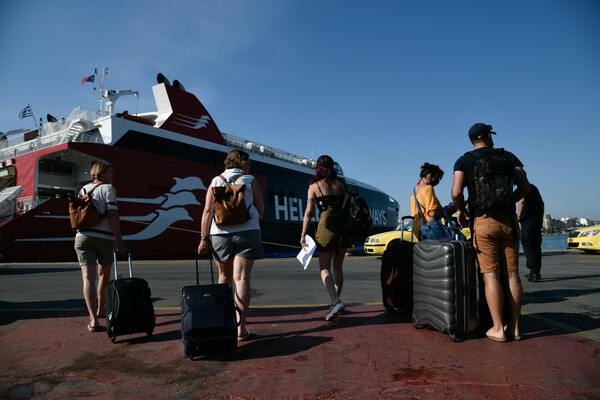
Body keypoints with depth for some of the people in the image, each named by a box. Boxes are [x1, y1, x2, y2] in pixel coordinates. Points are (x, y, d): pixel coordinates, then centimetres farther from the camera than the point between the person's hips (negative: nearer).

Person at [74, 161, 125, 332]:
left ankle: (93, 319, -17)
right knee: (104, 273, 18)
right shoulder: (107, 188, -2)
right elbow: (113, 215, -12)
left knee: (88, 278, -6)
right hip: (105, 237, -3)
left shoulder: (83, 189, 16)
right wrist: (119, 240, -13)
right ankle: (100, 310, 32)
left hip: (83, 236, 3)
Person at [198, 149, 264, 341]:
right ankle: (240, 328, -9)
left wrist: (204, 238, -1)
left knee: (225, 276, 19)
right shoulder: (250, 181, 5)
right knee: (242, 279, -5)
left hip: (220, 234, 2)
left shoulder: (215, 182, 9)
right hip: (247, 232, -2)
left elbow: (207, 211, 0)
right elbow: (260, 210, 6)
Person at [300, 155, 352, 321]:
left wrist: (303, 235, -4)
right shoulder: (341, 183, 10)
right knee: (337, 266, 15)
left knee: (324, 268, 2)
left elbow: (309, 212, -5)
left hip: (327, 224, -4)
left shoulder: (314, 186, 0)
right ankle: (335, 303, 20)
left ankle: (336, 301, -18)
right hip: (344, 224, 4)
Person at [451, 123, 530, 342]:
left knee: (491, 276, 0)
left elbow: (456, 192, -10)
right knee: (511, 275, 7)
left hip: (483, 221, -2)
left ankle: (498, 329, 2)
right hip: (509, 221, 3)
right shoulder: (508, 157, 11)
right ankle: (515, 327, 12)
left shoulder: (464, 161, 3)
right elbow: (524, 187, 4)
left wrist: (460, 210, 8)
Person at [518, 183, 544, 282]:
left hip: (527, 219, -8)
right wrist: (541, 218, 22)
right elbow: (542, 203, 20)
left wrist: (519, 216, -10)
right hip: (537, 219, 8)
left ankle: (534, 272, -12)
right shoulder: (533, 187, 19)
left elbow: (522, 201, -17)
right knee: (536, 246, 13)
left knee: (528, 245, -7)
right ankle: (536, 272, 20)